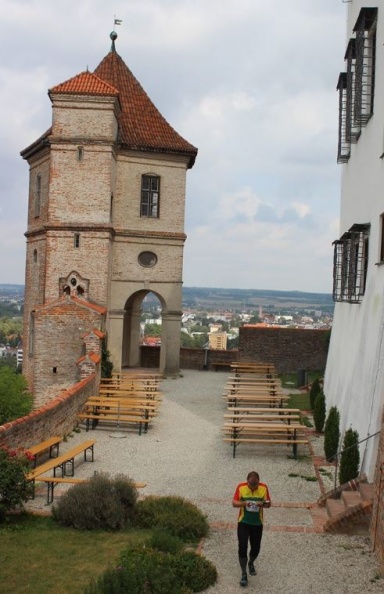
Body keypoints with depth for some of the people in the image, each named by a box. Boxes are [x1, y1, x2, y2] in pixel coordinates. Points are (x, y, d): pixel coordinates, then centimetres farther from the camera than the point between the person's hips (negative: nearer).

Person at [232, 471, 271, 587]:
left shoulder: (264, 488, -10)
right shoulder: (241, 487, -12)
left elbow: (269, 503, -1)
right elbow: (234, 503, -9)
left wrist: (263, 504, -25)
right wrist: (244, 503, -29)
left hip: (257, 523, 2)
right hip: (243, 522, -1)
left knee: (256, 548, 11)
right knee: (242, 547, -6)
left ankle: (251, 563, 43)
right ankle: (244, 574, 9)